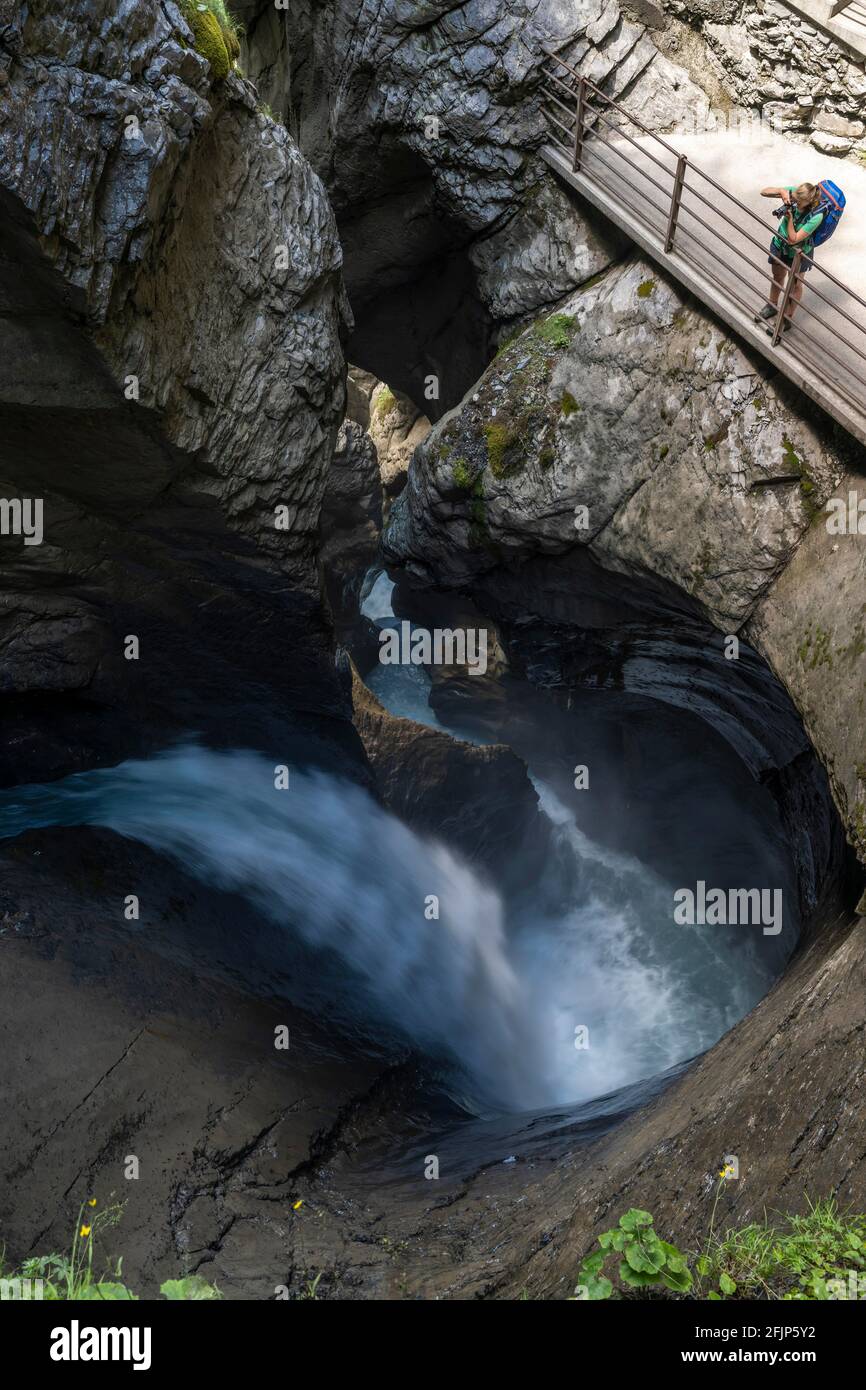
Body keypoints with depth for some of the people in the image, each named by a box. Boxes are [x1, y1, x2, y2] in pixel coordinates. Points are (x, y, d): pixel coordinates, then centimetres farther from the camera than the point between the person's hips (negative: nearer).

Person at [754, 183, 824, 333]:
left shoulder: (816, 216, -37)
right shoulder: (792, 192, -26)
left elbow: (793, 239, -33)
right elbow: (764, 192, -22)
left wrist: (790, 218, -43)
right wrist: (781, 191, -39)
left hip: (798, 253, -5)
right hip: (779, 245, 5)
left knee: (795, 285, 20)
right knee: (777, 277, 29)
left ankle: (787, 320, 40)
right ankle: (772, 306, 56)